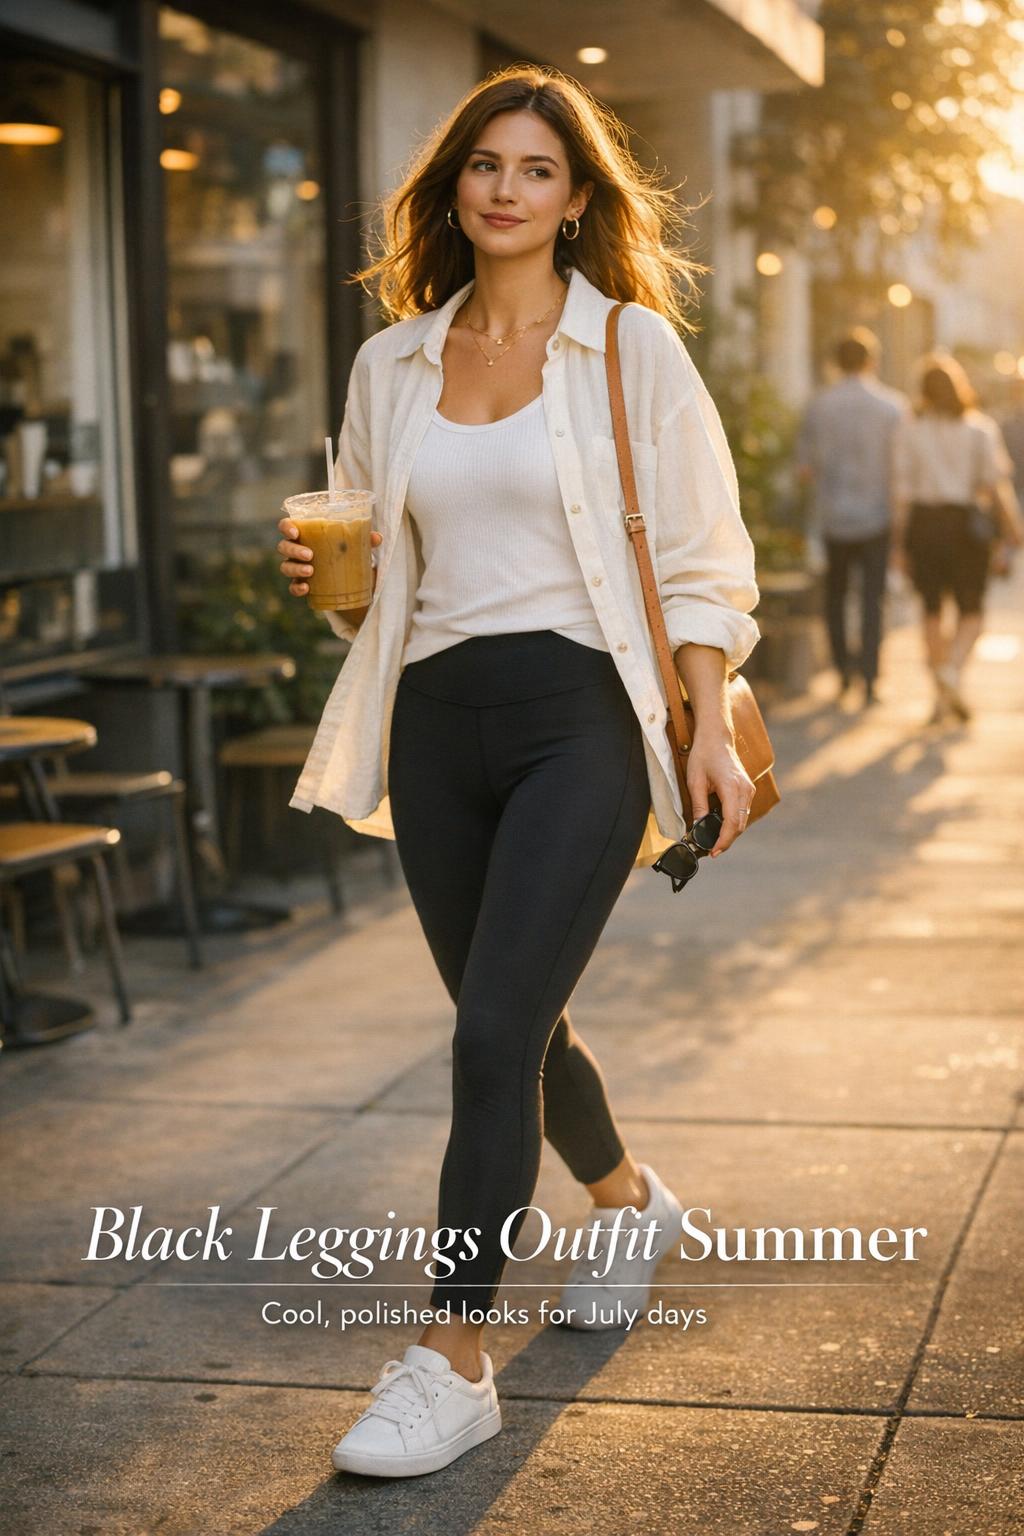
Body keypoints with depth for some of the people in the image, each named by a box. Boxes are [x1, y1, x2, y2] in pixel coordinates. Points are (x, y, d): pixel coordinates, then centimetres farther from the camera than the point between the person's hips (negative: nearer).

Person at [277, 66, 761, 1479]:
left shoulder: (632, 346, 0)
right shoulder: (393, 364, 12)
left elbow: (696, 557, -1)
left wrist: (713, 728, -10)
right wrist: (320, 576, -1)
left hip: (578, 713, -5)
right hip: (437, 724, 5)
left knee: (495, 1028, -14)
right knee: (514, 1027, 16)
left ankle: (454, 1360, -5)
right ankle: (628, 1201, 46)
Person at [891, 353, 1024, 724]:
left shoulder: (909, 430, 0)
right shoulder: (980, 428, -2)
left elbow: (903, 491, -1)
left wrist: (899, 541, 3)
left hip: (923, 522, 1)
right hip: (966, 523, -1)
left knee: (932, 611, 11)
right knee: (971, 611, 9)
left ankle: (942, 694, 12)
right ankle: (952, 669, -17)